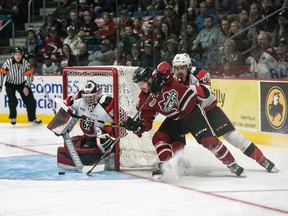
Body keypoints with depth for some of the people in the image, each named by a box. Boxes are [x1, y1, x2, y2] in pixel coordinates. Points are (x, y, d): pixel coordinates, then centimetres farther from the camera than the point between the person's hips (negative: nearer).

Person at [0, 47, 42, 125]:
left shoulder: (25, 63, -16)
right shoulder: (8, 62, -21)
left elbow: (30, 76, -11)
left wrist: (26, 87, -18)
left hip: (22, 84, 2)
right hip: (10, 84, -2)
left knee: (30, 101, 1)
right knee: (13, 101, -18)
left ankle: (32, 118, 21)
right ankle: (13, 117, 8)